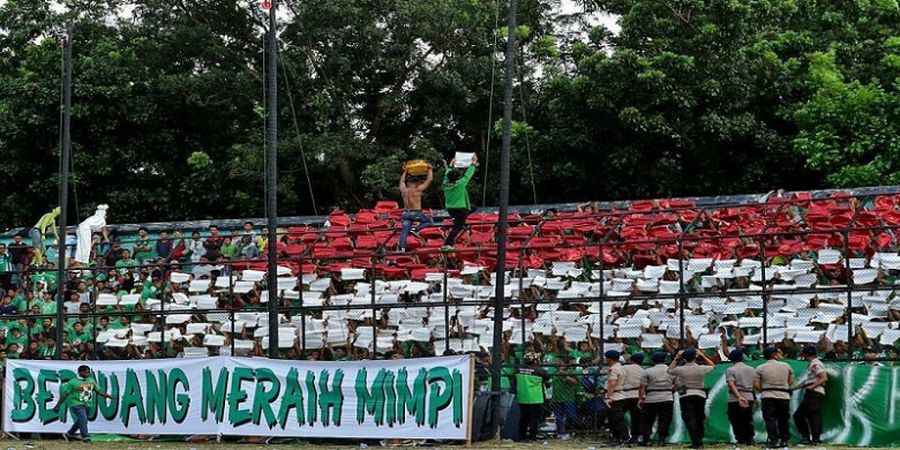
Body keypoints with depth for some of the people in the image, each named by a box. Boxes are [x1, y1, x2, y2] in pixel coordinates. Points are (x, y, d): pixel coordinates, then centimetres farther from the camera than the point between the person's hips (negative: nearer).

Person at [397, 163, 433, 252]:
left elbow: (402, 181, 26)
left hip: (406, 213, 4)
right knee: (428, 221, 18)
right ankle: (415, 230, -4)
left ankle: (401, 248, -7)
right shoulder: (417, 189, -8)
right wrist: (430, 170, 13)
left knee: (404, 231, 4)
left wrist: (405, 172, 39)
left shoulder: (403, 190, 4)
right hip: (416, 213, -4)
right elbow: (429, 180, 0)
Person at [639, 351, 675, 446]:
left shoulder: (648, 371, -2)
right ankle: (662, 439, 4)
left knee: (647, 420, 8)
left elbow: (642, 387, -5)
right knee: (664, 420, 8)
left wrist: (640, 399, -2)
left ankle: (646, 439, 4)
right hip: (667, 399, 1)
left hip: (651, 399, -1)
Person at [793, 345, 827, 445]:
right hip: (809, 395, 11)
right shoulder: (812, 365, 24)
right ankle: (806, 437, 12)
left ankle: (816, 438, -11)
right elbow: (806, 382, 29)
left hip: (814, 393, -11)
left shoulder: (815, 364, -8)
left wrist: (813, 386, -27)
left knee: (813, 415, -12)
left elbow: (824, 378, -19)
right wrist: (793, 388, 28)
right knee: (798, 415, 12)